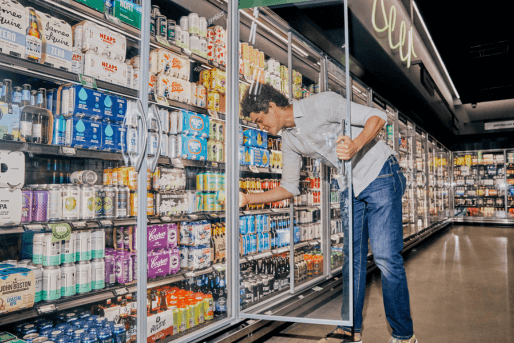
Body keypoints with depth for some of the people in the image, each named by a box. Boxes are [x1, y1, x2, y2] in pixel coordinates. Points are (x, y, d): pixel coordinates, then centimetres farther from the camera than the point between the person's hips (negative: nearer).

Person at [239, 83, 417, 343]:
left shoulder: (321, 104, -16)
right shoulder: (289, 140, 6)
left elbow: (377, 116, -16)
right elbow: (289, 187, 9)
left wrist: (356, 144, -36)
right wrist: (248, 199, 2)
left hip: (380, 175, -7)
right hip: (350, 188, 7)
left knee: (385, 256, -9)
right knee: (352, 256, 8)